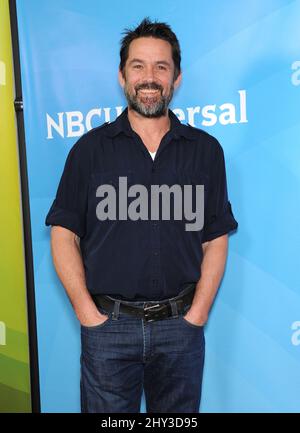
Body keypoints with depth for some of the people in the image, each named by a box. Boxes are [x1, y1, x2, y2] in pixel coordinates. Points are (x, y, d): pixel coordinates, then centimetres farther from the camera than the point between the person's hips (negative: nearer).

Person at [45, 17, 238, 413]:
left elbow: (215, 240, 3)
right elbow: (64, 234, -1)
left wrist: (196, 315, -4)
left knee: (180, 413, 15)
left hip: (181, 325, 1)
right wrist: (88, 313, -7)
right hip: (108, 325, -1)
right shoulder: (91, 148, 1)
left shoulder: (205, 150, 4)